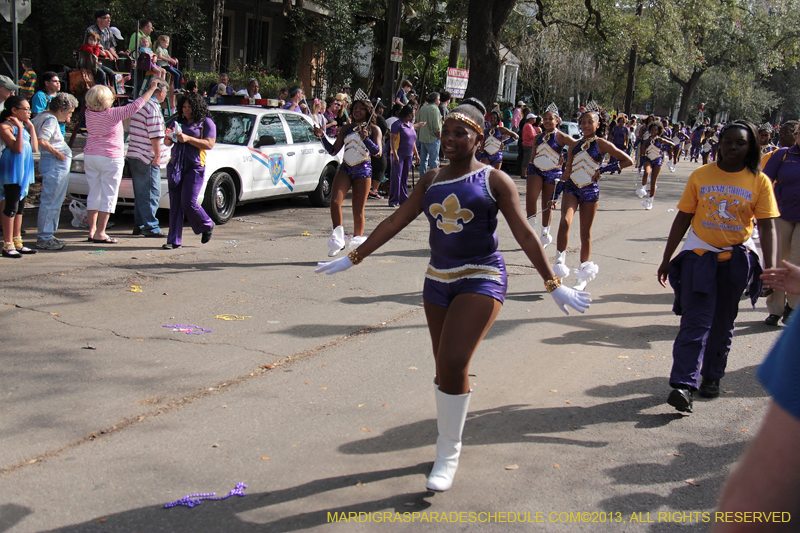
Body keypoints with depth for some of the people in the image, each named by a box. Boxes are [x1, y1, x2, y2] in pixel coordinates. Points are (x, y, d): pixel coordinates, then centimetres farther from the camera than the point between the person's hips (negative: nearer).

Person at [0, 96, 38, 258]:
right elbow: (17, 148, -21)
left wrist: (31, 127, 7)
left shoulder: (24, 126, 16)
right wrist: (19, 128, -21)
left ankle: (17, 242, 19)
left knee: (20, 207, 12)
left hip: (24, 170, 9)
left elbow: (34, 148, 8)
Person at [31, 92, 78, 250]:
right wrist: (58, 153, -17)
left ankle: (48, 235, 25)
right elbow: (41, 141, -25)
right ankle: (44, 239, -1)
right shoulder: (51, 120, -14)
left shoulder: (45, 116, 15)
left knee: (55, 202, 17)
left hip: (60, 165, 11)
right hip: (54, 164, -11)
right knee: (50, 202, -6)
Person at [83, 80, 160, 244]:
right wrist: (151, 89, -2)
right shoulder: (113, 114, -15)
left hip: (90, 156, 6)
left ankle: (92, 230, 15)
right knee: (108, 196, 0)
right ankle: (100, 233, -2)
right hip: (110, 158, -6)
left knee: (93, 194, 12)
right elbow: (136, 105, -11)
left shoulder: (89, 114, 0)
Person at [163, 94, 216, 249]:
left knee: (188, 203, -12)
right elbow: (167, 143, 21)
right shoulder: (178, 122, 20)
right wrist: (168, 138, -4)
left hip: (195, 167, -5)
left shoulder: (206, 123, 4)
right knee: (175, 204, 0)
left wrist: (187, 139, -19)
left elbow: (209, 144, -10)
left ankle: (207, 226, 16)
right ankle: (174, 240, 3)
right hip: (175, 166, 5)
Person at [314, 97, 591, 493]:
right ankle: (446, 443, 29)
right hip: (438, 280, 5)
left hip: (481, 280, -5)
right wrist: (353, 258, 11)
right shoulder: (432, 180, 9)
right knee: (445, 368, 11)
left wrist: (553, 285, -5)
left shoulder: (494, 181, -4)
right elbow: (395, 222, 12)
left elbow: (524, 236, -4)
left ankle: (449, 453, -2)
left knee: (453, 363, -17)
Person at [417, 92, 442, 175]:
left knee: (423, 159, 13)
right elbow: (436, 127, -17)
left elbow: (418, 122, 14)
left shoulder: (422, 108, 7)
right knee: (434, 160, -2)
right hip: (432, 138, -7)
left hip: (422, 138, 7)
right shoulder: (434, 109, -14)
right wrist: (439, 137, -7)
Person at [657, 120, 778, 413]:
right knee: (695, 322, -9)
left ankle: (712, 376, 27)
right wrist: (666, 259, 2)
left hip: (736, 260, 1)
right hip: (699, 256, -1)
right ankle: (683, 384, -15)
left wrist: (770, 269, -11)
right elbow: (683, 219, 2)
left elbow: (766, 227, -3)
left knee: (722, 324, 12)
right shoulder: (700, 176, -1)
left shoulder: (759, 181, -2)